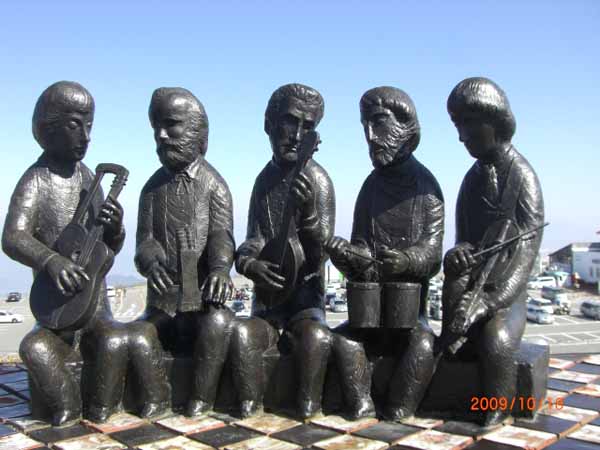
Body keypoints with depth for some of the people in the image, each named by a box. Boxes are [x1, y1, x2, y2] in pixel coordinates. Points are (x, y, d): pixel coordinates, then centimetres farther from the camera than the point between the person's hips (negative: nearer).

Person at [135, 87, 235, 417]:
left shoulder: (213, 185, 1)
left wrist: (220, 268, -34)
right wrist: (150, 261, -26)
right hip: (164, 295, 3)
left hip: (204, 292, -3)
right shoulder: (153, 188, 9)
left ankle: (201, 398, -17)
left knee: (216, 324, -32)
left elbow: (221, 234, -11)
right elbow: (145, 238, 0)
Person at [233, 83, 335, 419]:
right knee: (242, 334, -27)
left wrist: (308, 212, -31)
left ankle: (307, 412, -15)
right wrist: (248, 263, -20)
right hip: (268, 298, 3)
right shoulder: (266, 178, 5)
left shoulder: (316, 179, -8)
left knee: (317, 337, -33)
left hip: (306, 298, -3)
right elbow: (254, 240, 4)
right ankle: (249, 410, -11)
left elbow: (320, 254, -12)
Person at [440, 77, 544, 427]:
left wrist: (489, 300, -25)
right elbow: (464, 239, 11)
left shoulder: (522, 176, -7)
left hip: (507, 292, -5)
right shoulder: (474, 178, 12)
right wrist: (457, 256, -15)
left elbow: (526, 254, -14)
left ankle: (497, 423, -10)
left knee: (496, 341, -29)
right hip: (473, 285, 5)